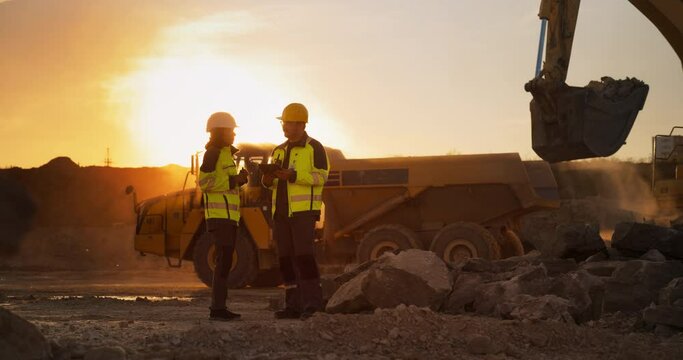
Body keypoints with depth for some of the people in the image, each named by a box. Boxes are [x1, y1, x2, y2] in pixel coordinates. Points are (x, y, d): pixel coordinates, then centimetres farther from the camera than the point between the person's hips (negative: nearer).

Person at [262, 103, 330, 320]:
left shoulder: (314, 147, -2)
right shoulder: (279, 151, 18)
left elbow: (320, 177, -11)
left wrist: (292, 175, -20)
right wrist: (268, 179, -3)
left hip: (303, 210, -7)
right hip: (281, 211, 7)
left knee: (304, 255, -15)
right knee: (286, 259, 4)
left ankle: (313, 303, -12)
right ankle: (294, 305, 7)